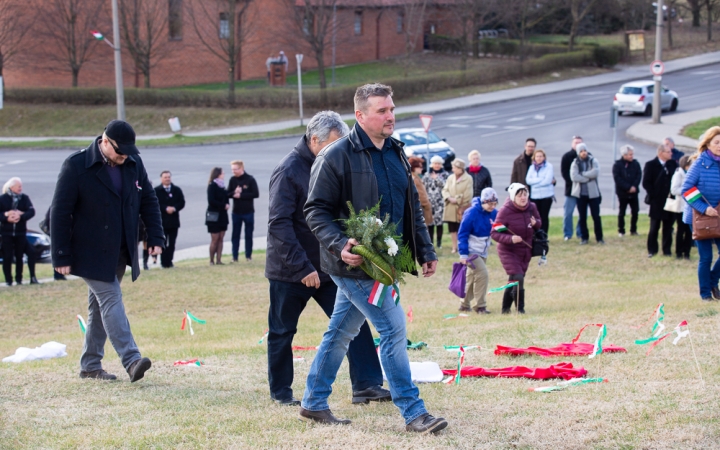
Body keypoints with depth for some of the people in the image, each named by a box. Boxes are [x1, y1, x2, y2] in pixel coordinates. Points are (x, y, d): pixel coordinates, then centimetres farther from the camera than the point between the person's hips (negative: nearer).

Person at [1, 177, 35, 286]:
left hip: (20, 233, 1)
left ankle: (19, 279, 12)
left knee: (19, 257, 5)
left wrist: (20, 216, -21)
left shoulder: (24, 198, 3)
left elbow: (31, 211, -6)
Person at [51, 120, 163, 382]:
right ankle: (132, 361, -22)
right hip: (91, 252, -6)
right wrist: (61, 257, -13)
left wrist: (156, 238, 0)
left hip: (120, 252, 6)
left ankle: (90, 365, 18)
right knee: (111, 299, -14)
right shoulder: (76, 166, -13)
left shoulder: (134, 164, 3)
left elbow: (149, 202, 12)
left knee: (100, 306, 11)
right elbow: (60, 213, -12)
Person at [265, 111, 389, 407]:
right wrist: (302, 268, -23)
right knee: (282, 332, 6)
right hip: (290, 271, -6)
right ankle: (280, 392, 19)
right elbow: (279, 225, -20)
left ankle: (366, 385, -4)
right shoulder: (289, 170, -15)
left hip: (328, 267, 6)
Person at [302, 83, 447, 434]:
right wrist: (340, 246, -25)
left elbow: (413, 208, 19)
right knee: (393, 329, -9)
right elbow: (316, 211, -12)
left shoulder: (396, 154, 12)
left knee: (341, 332, 16)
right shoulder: (336, 157, -12)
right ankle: (412, 412, -3)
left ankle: (314, 403, 27)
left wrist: (425, 251, 15)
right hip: (356, 264, -8)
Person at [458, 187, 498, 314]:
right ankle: (480, 306, -11)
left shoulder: (494, 214, -1)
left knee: (472, 277, 15)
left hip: (482, 252, 7)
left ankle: (464, 304, 28)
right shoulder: (472, 213, -18)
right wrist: (463, 254, -19)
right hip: (471, 251, -7)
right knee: (482, 274, -17)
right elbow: (462, 234, -15)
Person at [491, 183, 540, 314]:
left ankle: (505, 308, 27)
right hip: (508, 251, -6)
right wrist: (510, 238, -35)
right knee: (518, 278, -18)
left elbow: (539, 223, 13)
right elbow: (494, 233, -19)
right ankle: (520, 308, -8)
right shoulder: (505, 211, -20)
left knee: (513, 281, 13)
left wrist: (535, 223, -12)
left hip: (525, 251, 6)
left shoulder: (531, 207, -4)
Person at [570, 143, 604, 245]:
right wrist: (588, 178, -14)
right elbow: (574, 176, -14)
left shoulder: (593, 161, 1)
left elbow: (595, 173, -16)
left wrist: (582, 174, -12)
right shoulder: (575, 163, 2)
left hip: (593, 193, -1)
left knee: (596, 216, 0)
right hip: (580, 193, 1)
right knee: (582, 217, 5)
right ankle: (584, 237, 14)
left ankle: (599, 237, 8)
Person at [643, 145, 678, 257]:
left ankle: (667, 249, 14)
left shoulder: (673, 164, 4)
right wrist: (653, 196, -11)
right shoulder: (650, 165, -5)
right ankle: (652, 250, 13)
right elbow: (646, 183, -7)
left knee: (668, 227, 7)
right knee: (654, 228, 4)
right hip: (657, 202, -3)